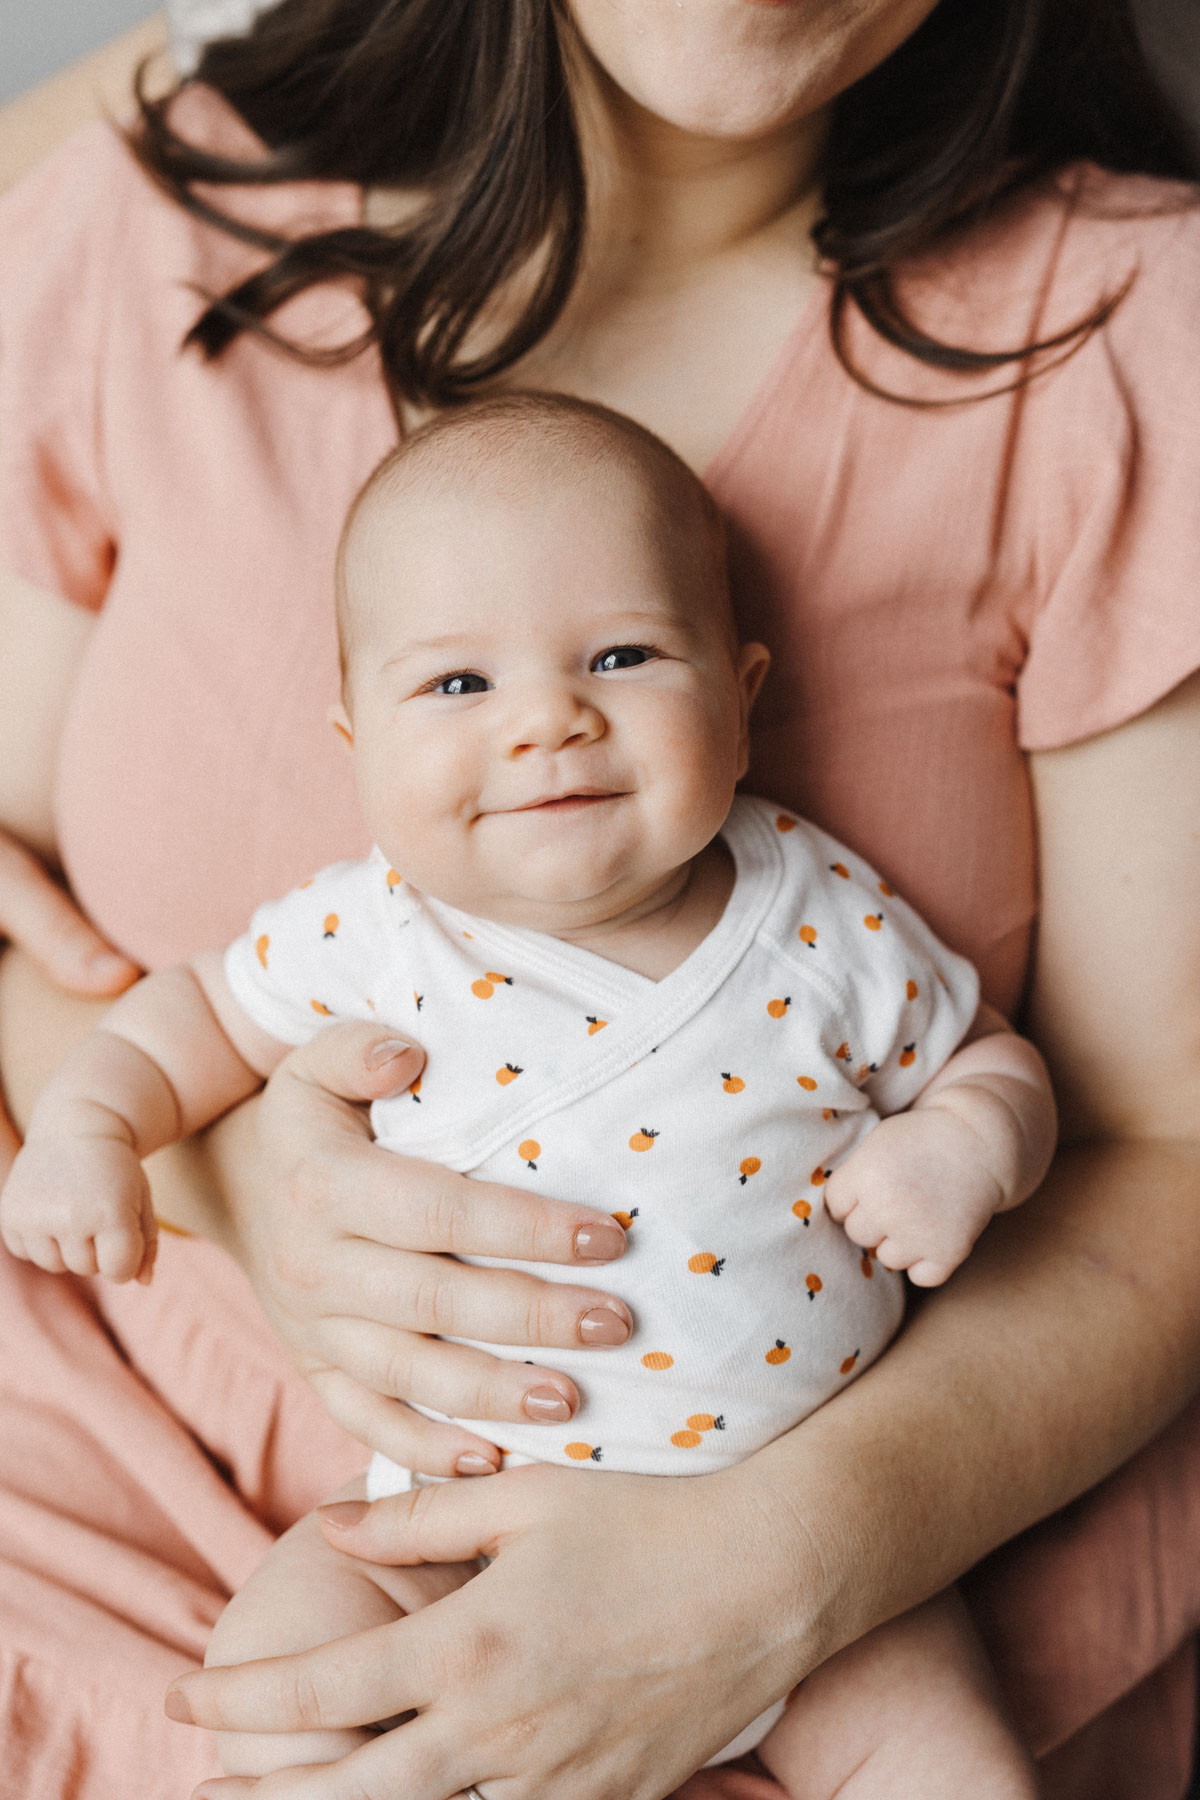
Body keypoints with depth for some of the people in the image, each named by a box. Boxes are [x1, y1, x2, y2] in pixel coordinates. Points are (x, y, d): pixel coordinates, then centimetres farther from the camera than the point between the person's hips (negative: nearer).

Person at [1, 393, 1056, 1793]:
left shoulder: (830, 927, -9)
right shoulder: (370, 937, -8)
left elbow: (990, 1056, 6)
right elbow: (207, 1010, 11)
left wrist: (967, 1143, -15)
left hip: (796, 1537, 0)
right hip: (463, 1515, 0)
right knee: (273, 1669, -19)